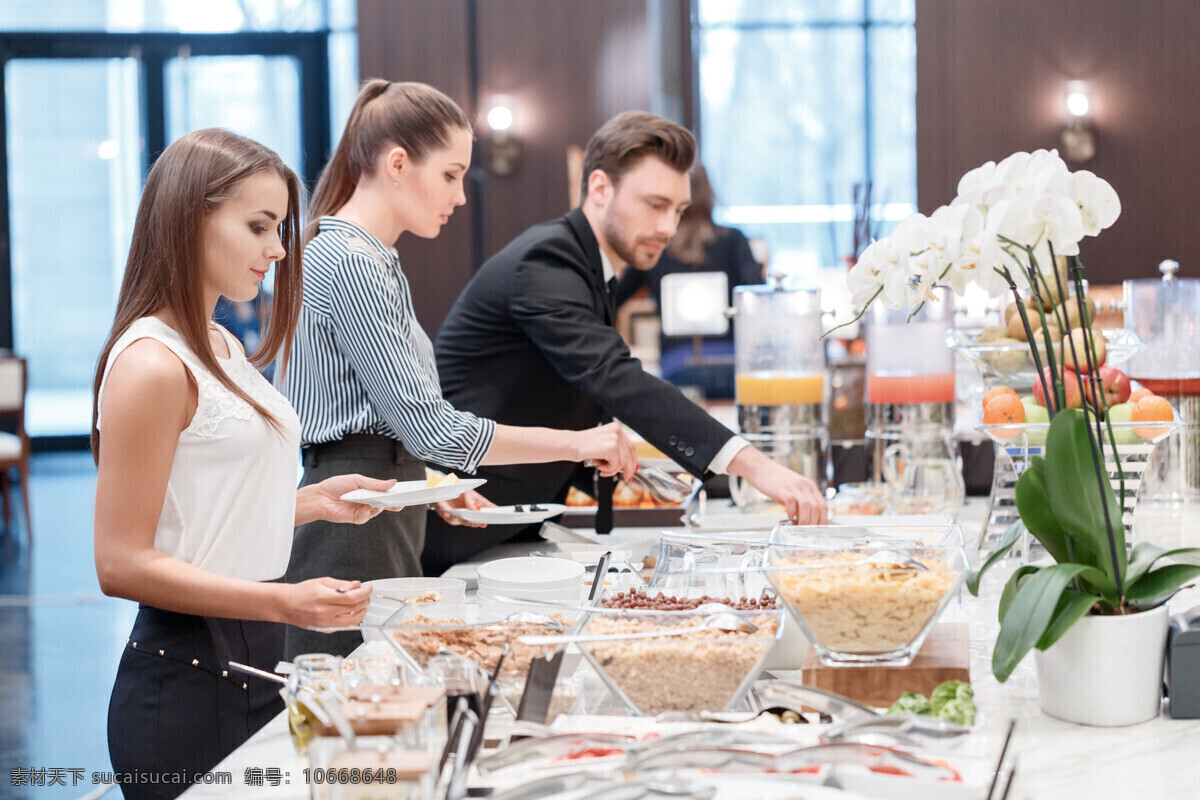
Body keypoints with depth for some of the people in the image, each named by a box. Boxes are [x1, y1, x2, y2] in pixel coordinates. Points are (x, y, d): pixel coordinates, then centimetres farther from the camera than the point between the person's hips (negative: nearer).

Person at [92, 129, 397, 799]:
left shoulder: (222, 348, 13)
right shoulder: (153, 363, -15)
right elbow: (122, 562, -19)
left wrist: (316, 501, 6)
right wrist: (285, 602, -26)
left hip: (254, 666, 9)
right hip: (186, 684, -9)